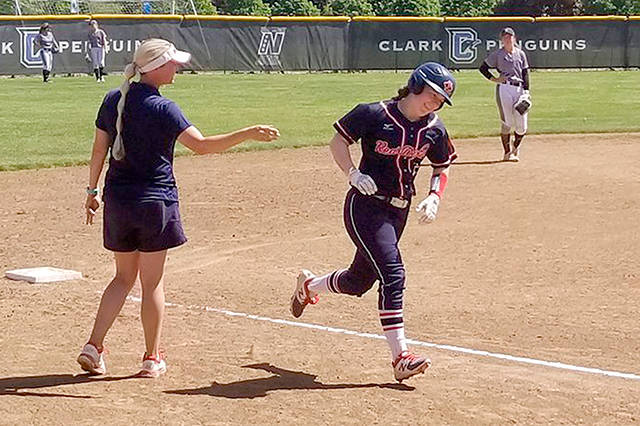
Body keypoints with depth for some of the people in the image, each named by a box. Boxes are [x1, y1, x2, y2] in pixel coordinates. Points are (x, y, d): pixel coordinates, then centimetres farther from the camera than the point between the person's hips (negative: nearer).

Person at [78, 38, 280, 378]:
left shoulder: (113, 101, 4)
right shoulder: (162, 108, -15)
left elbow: (99, 149, 9)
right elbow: (201, 144, -22)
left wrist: (92, 191, 18)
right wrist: (248, 134, -21)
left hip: (117, 199, 6)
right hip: (155, 201, -6)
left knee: (124, 276, 17)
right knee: (152, 283, 5)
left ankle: (93, 345, 6)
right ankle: (152, 359, 13)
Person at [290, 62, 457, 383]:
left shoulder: (435, 130, 2)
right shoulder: (374, 114, -13)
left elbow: (442, 168, 15)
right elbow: (338, 141, -3)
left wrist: (433, 198, -2)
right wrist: (352, 173, -19)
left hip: (399, 211, 6)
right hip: (365, 204, -6)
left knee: (359, 280, 14)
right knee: (392, 274, -20)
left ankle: (309, 285, 45)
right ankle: (400, 357, -19)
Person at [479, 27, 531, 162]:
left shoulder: (520, 53, 13)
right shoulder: (497, 54, 4)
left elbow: (525, 74, 12)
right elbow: (483, 67, 8)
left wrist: (526, 91, 3)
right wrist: (493, 79, -4)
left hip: (519, 89, 3)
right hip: (504, 89, -3)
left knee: (522, 126, 0)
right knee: (507, 123, -6)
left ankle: (516, 147, 26)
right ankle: (507, 153, 3)